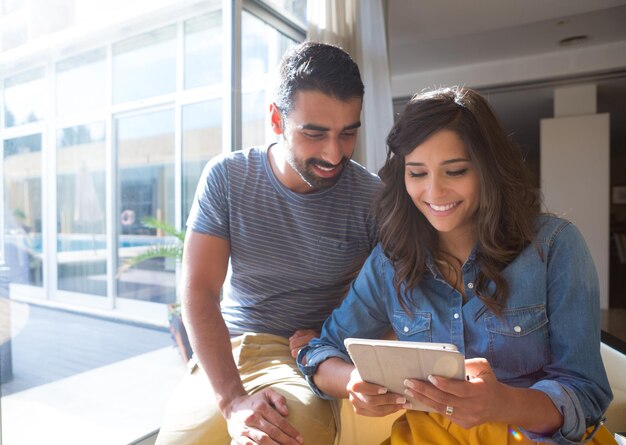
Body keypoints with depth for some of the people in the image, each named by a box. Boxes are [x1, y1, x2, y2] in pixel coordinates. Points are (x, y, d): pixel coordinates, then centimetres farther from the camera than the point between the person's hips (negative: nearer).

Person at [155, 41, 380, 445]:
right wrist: (233, 399, -19)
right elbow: (199, 291, -9)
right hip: (223, 353, 3)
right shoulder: (226, 177, -5)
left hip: (309, 357, -2)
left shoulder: (373, 198, -8)